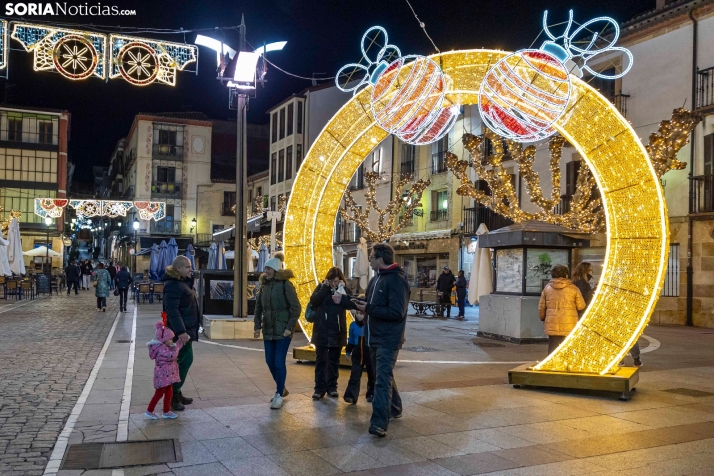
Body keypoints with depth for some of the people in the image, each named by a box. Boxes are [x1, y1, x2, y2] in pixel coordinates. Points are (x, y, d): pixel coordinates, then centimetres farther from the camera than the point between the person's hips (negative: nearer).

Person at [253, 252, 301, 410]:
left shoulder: (285, 285, -11)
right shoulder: (264, 285, 8)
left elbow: (296, 308, -13)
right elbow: (258, 308, 13)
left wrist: (290, 327, -15)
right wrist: (257, 326, 6)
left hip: (282, 331, -6)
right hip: (268, 331, 7)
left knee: (279, 362, -4)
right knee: (270, 361, 12)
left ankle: (279, 395, 8)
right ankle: (281, 388, 32)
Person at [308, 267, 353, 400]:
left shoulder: (344, 289, 4)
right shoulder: (321, 287, 1)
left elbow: (353, 304, -9)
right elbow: (313, 301, -15)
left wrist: (341, 299, -23)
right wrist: (325, 287, -18)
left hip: (337, 331, 1)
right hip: (321, 330, -1)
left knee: (334, 361, 10)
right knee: (321, 360, 2)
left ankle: (332, 387, 18)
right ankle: (319, 388, 6)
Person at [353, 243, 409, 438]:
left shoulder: (397, 280, -16)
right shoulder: (376, 279, 13)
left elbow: (397, 312, -23)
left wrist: (369, 309, -20)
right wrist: (362, 304, 1)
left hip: (388, 339, -10)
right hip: (374, 337, 10)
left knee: (383, 379, -14)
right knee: (382, 375, 20)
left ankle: (379, 423, -16)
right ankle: (394, 409, 38)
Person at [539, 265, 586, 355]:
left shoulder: (548, 287, 4)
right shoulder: (573, 288, -4)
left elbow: (541, 307, 8)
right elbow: (581, 306, -1)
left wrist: (542, 318, 23)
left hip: (552, 326, 2)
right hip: (569, 327, -2)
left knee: (553, 350, 8)